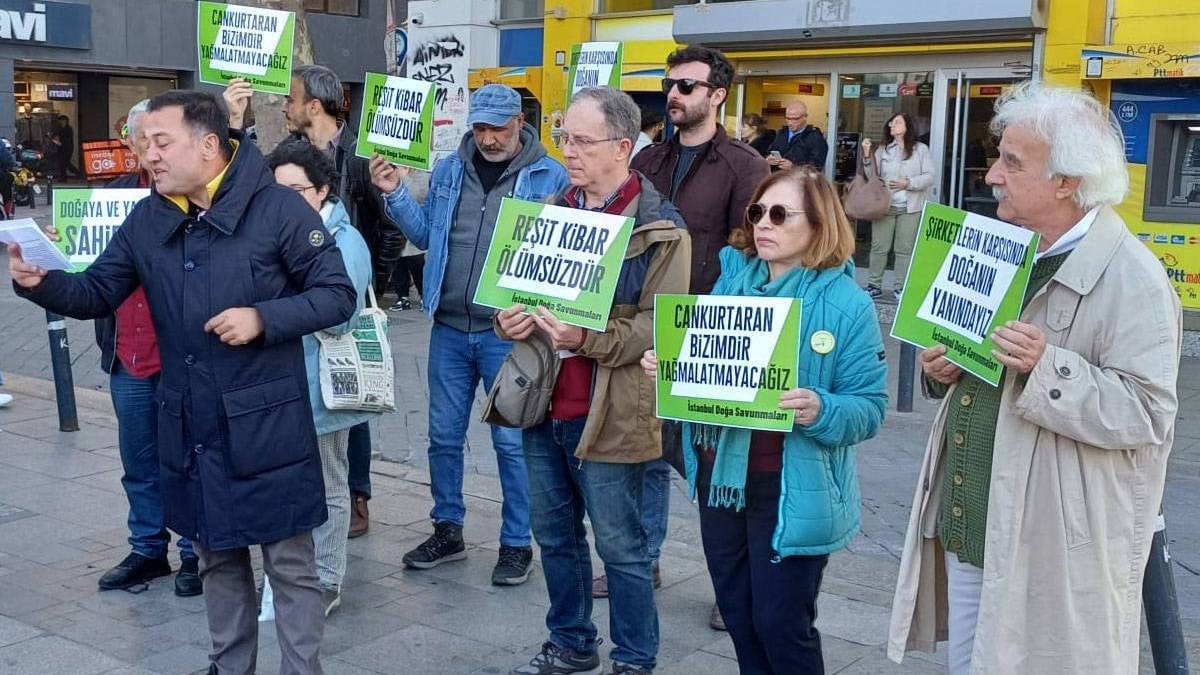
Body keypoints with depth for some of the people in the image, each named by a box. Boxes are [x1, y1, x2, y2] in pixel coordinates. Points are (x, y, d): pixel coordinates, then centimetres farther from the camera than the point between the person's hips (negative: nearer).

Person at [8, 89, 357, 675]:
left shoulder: (278, 208, -11)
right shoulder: (147, 220, 4)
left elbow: (337, 295, -10)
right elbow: (97, 294, 7)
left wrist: (263, 318, -23)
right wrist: (42, 283, -13)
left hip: (266, 425, -5)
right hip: (190, 429, 5)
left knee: (290, 564, 5)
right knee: (217, 558, 19)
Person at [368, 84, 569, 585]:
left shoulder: (549, 176, -5)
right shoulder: (448, 170, 8)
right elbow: (425, 234, 11)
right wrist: (395, 193, -1)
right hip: (450, 328, 5)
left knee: (511, 441, 4)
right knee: (444, 435, 13)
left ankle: (517, 543, 19)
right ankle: (447, 530, 30)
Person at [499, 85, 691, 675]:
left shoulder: (660, 230, -10)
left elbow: (660, 327, -15)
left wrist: (587, 338, -29)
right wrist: (508, 317, -5)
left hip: (607, 414, -6)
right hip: (543, 403, 6)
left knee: (620, 546, 5)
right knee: (554, 535, 18)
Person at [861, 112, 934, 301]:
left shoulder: (921, 149, 4)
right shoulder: (883, 150, 12)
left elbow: (929, 177, -3)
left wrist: (908, 183, -16)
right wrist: (867, 155, -9)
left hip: (910, 207, -2)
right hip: (884, 205, 2)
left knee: (905, 249, 1)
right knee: (879, 247, 0)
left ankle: (900, 287, 7)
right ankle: (874, 285, 7)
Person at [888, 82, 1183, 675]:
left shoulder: (1130, 277, -15)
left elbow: (1147, 413, -19)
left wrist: (1048, 368, -31)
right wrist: (943, 368, 0)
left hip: (1052, 550, -7)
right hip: (967, 529, 8)